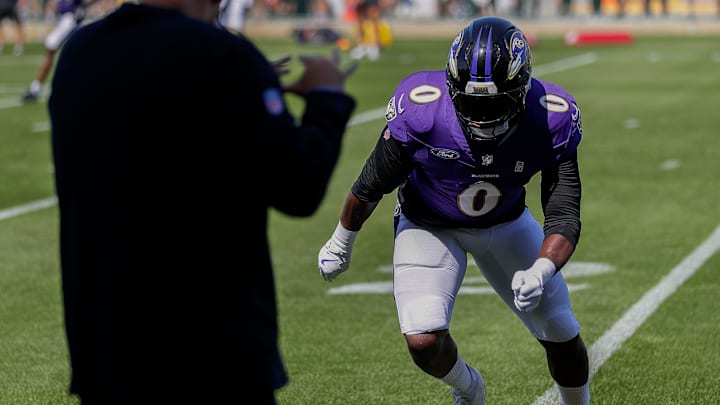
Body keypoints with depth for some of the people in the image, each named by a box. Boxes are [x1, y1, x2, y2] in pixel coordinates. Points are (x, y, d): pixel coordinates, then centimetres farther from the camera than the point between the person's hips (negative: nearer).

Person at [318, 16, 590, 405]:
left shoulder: (551, 121, -30)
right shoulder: (419, 111, -34)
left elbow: (564, 218, -25)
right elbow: (373, 184, -15)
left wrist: (540, 273, -44)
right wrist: (341, 243, 1)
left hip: (507, 223, 2)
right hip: (428, 225, -2)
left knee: (562, 336, 6)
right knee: (424, 342, -19)